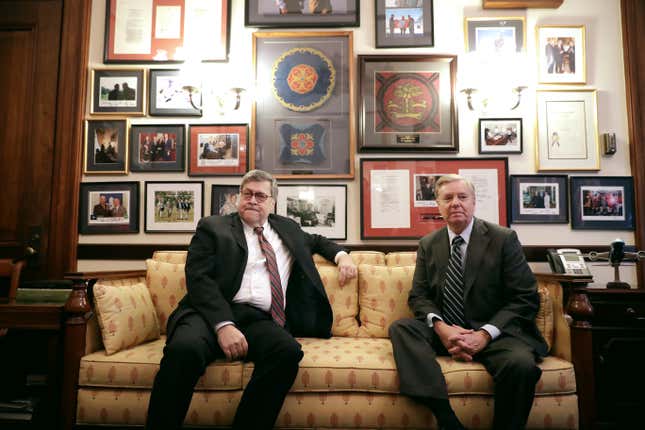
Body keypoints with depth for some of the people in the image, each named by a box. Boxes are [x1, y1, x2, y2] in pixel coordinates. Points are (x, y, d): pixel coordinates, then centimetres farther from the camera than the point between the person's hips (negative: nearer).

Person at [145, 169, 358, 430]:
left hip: (261, 320, 3)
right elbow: (198, 278, -1)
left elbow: (316, 241, 44)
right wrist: (223, 324, -17)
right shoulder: (213, 226, 12)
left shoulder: (287, 228, 25)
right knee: (185, 349, -36)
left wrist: (340, 255, 21)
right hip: (212, 314, -2)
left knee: (289, 351, -31)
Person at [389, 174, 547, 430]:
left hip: (493, 332, -3)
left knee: (522, 364, -33)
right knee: (400, 328, -23)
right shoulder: (428, 244, 9)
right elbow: (418, 296, 6)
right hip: (444, 331, 3)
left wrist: (485, 334, -18)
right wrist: (440, 327, -16)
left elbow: (526, 298, -5)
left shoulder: (504, 239, -1)